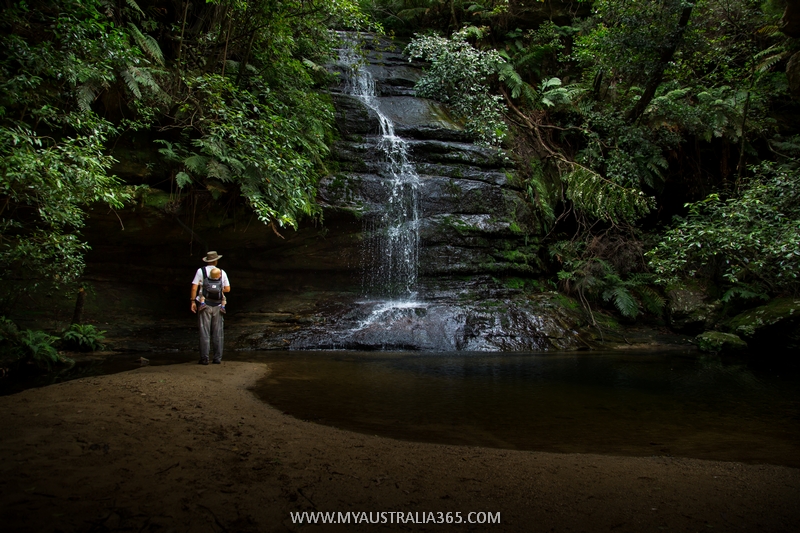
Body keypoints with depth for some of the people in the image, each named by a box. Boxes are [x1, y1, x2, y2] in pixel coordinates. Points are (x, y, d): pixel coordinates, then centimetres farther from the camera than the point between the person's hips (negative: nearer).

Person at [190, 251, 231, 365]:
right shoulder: (222, 272, 6)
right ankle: (218, 358, 8)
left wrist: (193, 301, 2)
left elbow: (194, 287, -4)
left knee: (204, 333, 1)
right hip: (218, 305, 2)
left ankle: (204, 358, 0)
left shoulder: (201, 271, 0)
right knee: (218, 333, 7)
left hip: (204, 305, -2)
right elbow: (227, 289, 7)